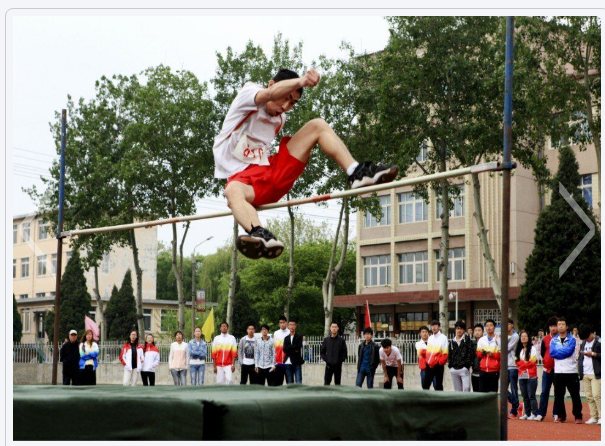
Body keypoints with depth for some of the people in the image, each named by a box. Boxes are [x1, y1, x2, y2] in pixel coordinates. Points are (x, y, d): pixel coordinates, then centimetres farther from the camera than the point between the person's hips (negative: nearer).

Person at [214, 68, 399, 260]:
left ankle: (356, 172, -22)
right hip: (241, 177, -6)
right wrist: (300, 81, -48)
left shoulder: (279, 119, 16)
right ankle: (261, 236, -74)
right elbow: (270, 94, -31)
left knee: (317, 125, -3)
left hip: (272, 174, 7)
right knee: (233, 191, -46)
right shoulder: (247, 95, -7)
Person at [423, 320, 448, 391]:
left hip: (438, 365, -6)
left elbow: (445, 354, -8)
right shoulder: (430, 338, 15)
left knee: (438, 386, 0)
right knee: (425, 385, 5)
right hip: (429, 365, 6)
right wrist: (426, 362, 6)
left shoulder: (443, 338, -3)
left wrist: (439, 362, -15)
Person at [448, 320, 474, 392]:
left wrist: (467, 364, -13)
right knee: (457, 390, 9)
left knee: (466, 388, -14)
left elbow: (471, 353, -5)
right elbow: (449, 354, 18)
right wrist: (450, 365, 6)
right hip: (454, 369, 5)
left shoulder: (467, 340, 2)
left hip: (464, 369, -5)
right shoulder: (452, 341, 15)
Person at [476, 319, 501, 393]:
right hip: (483, 370, 3)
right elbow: (478, 354, 17)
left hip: (494, 370, -3)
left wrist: (493, 354, -17)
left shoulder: (498, 340, 1)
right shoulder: (481, 340, 13)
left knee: (493, 392, -3)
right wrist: (481, 352, -4)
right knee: (483, 391, 1)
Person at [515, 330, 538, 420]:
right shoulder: (519, 349, 16)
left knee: (531, 395, -8)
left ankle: (534, 414, -5)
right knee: (525, 396, 6)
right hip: (522, 376, 5)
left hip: (531, 376, -5)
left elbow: (532, 361, -8)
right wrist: (526, 363, -5)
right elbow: (517, 361, 10)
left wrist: (522, 363, -1)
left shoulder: (532, 348, -1)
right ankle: (527, 413, 12)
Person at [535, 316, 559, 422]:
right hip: (547, 369, 1)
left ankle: (556, 413, 11)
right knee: (544, 392, 0)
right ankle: (541, 414, 1)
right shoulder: (545, 339, 5)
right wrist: (545, 363, 7)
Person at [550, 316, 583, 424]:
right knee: (558, 395, 6)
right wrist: (564, 351, -9)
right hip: (558, 372, 3)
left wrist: (558, 351, -6)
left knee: (575, 395, -1)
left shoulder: (572, 339, 2)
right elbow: (552, 353, -4)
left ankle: (578, 416, 5)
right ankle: (561, 416, 16)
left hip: (571, 371, -3)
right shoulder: (554, 340, 11)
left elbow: (569, 351, -14)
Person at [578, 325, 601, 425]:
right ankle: (594, 417, 10)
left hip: (596, 374, -7)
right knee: (589, 396, 5)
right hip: (585, 374, 7)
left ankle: (601, 416, -4)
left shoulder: (599, 342, -4)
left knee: (596, 395, -11)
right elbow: (580, 357, 22)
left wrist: (593, 354, -15)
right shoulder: (583, 343, 17)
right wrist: (579, 371, 13)